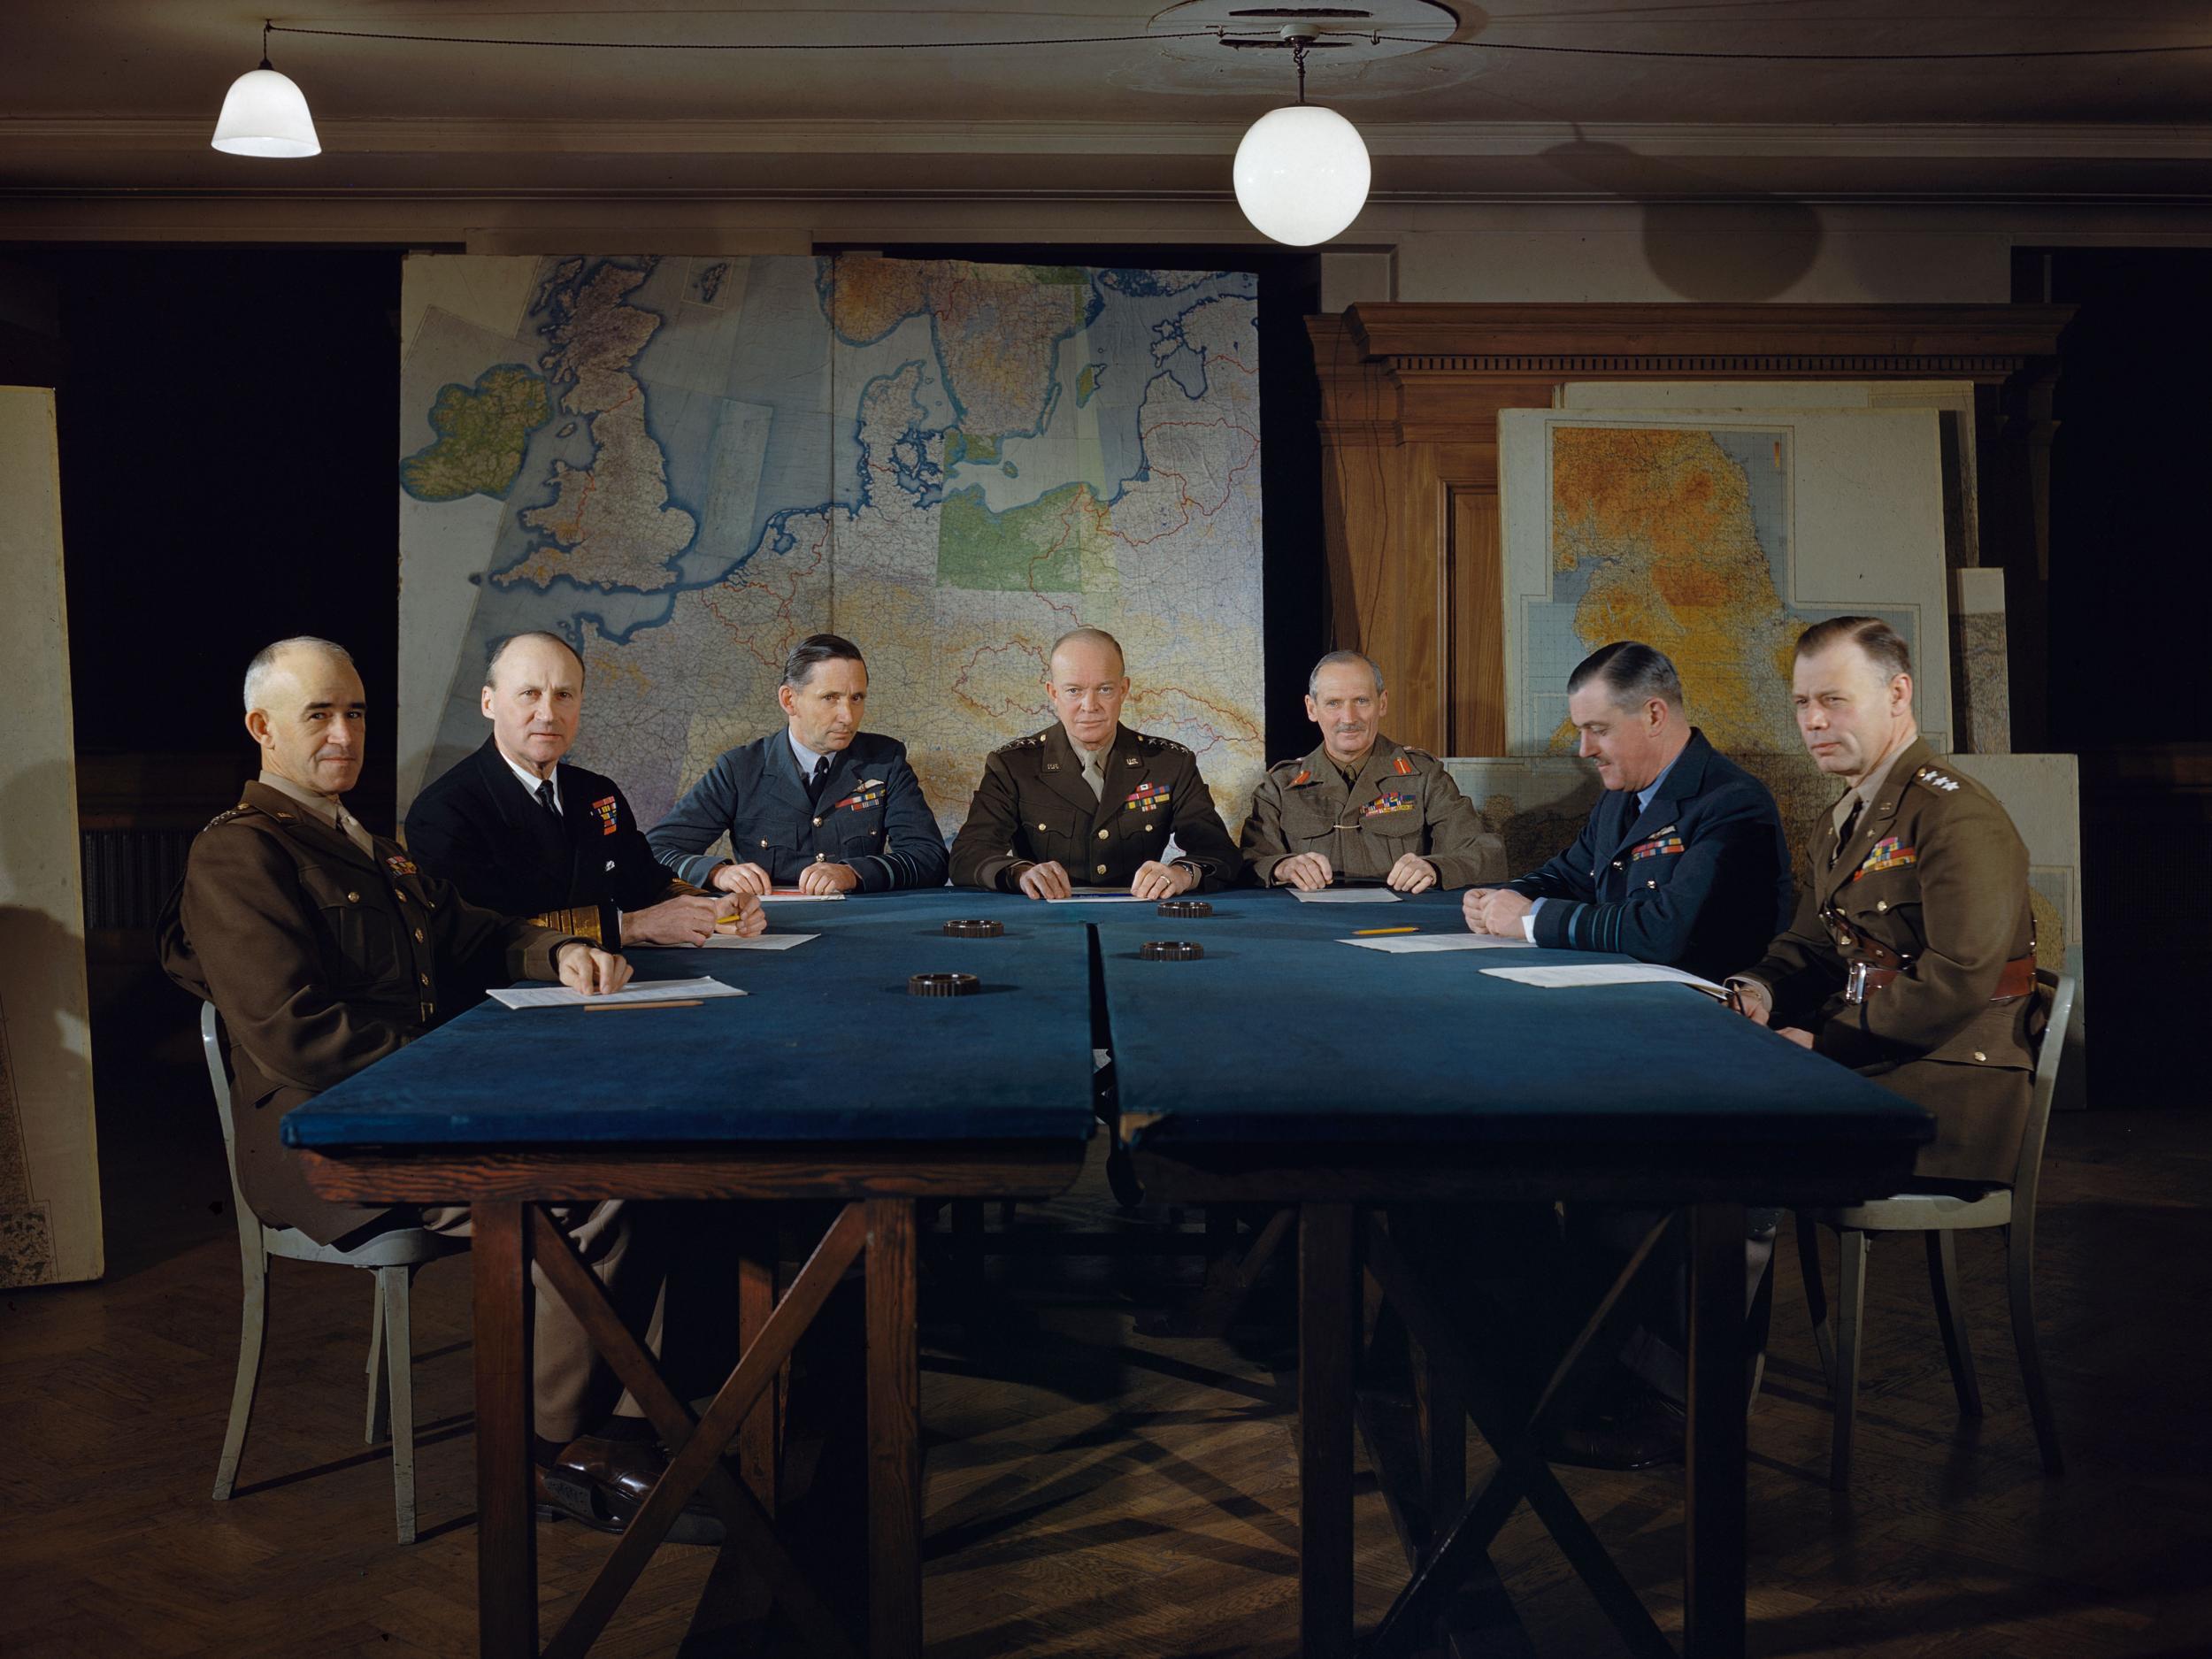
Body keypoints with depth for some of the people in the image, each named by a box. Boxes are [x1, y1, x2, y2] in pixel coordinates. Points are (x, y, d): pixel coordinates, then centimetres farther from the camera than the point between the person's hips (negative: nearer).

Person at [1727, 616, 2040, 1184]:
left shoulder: (1957, 814, -12)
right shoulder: (1845, 822, 19)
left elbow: (1960, 978, -22)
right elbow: (1807, 949, 19)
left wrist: (1826, 1041, -18)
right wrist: (1757, 993, -4)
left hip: (1950, 1077, -8)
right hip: (1860, 1062, 8)